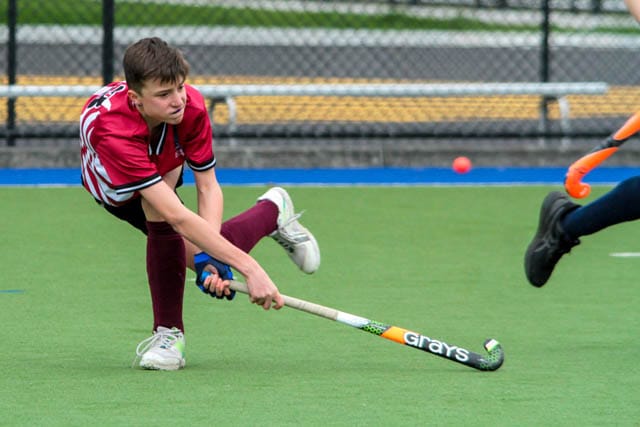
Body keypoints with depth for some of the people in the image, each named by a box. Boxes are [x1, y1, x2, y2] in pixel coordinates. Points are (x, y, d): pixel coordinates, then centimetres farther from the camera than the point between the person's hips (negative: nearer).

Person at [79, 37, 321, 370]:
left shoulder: (191, 106, -34)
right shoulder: (111, 129, -46)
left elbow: (208, 187, -25)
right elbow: (176, 216, -48)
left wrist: (208, 260, -40)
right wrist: (248, 267, -50)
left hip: (166, 169, 1)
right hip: (115, 190, -1)